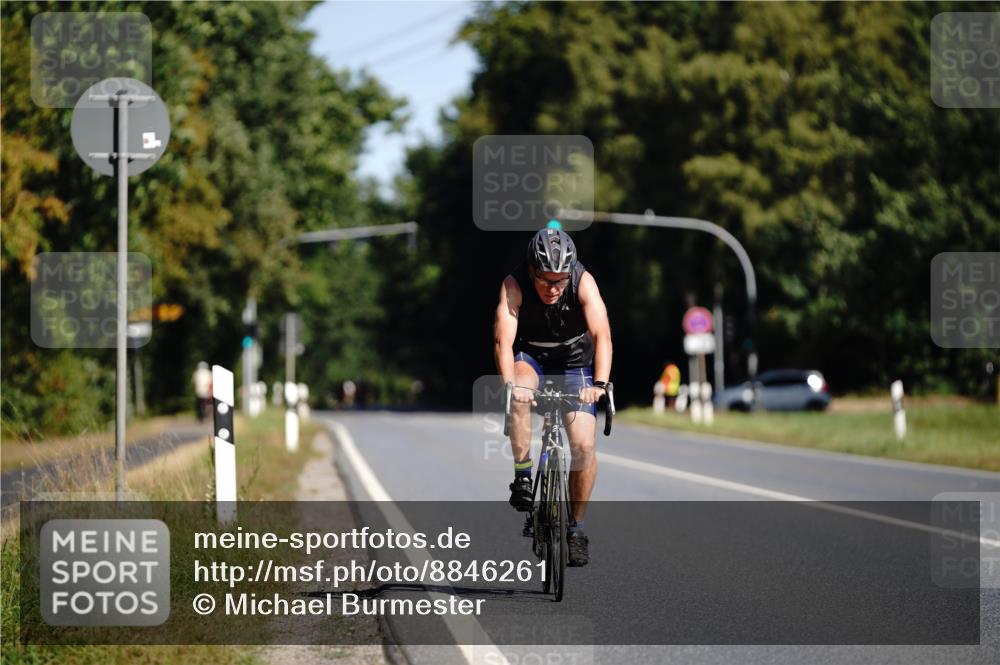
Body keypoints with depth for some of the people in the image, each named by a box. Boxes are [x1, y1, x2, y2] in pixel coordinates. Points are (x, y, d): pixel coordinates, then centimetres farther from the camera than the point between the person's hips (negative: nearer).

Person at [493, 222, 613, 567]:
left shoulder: (583, 282, -26)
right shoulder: (514, 285, -26)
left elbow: (602, 335, -33)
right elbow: (503, 340, -34)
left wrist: (599, 383, -48)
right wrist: (510, 383, -51)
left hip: (575, 362, 0)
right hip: (531, 359, 0)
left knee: (584, 446, -13)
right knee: (520, 396, -36)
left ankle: (576, 525, 5)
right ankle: (522, 474, -21)